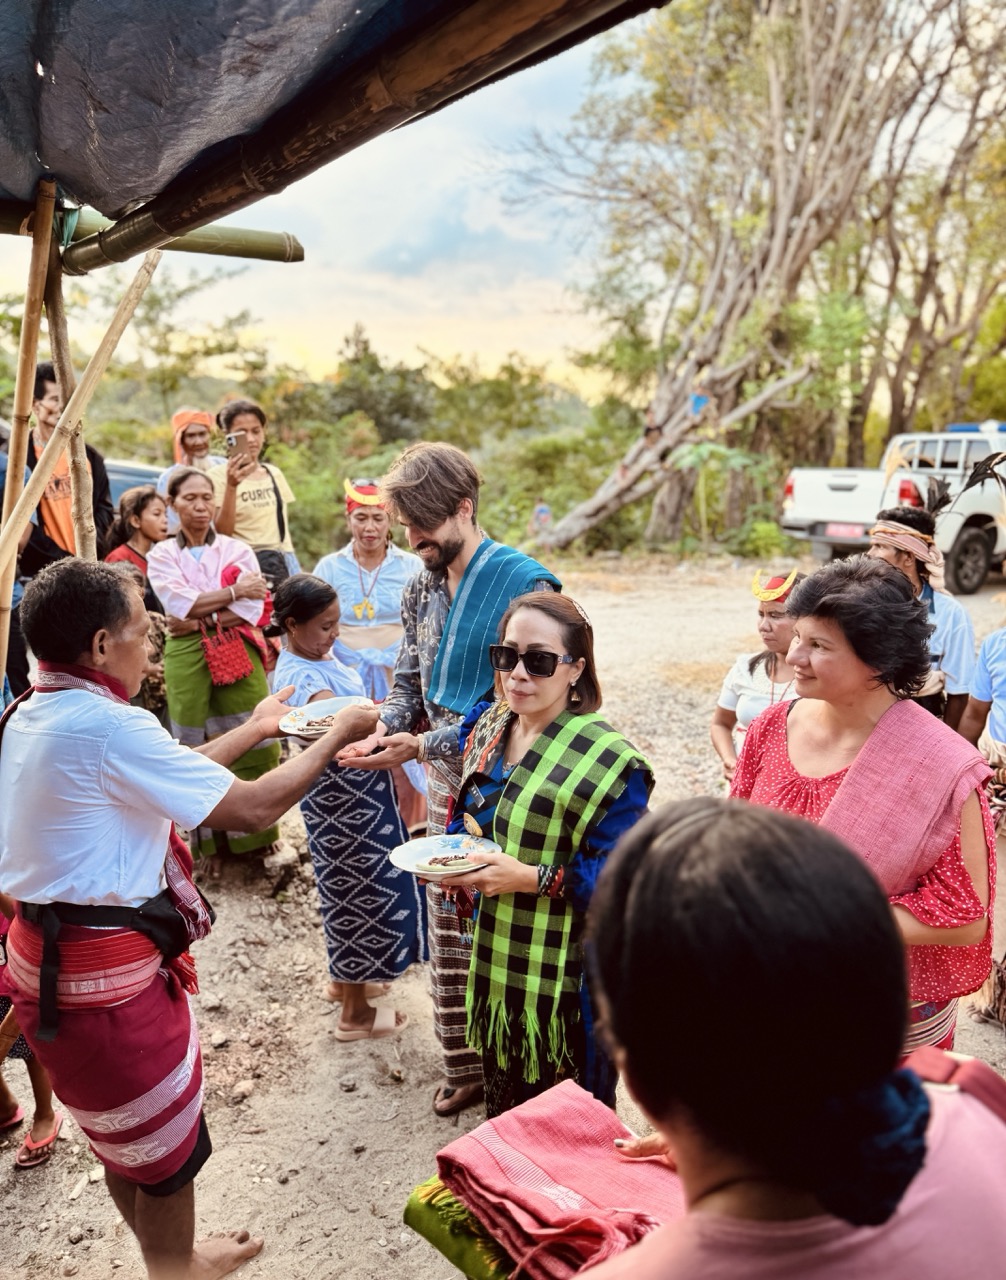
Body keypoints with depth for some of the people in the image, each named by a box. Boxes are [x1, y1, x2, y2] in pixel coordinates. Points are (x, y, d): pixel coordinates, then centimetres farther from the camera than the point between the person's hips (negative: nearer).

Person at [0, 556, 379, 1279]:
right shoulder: (108, 726, -26)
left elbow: (159, 780, 14)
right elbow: (253, 808, -21)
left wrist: (251, 731, 20)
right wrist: (338, 734, -8)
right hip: (106, 974, -10)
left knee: (124, 1134, 27)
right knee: (168, 1144, 14)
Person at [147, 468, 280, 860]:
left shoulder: (237, 550, 10)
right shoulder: (161, 555, 9)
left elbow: (254, 609, -2)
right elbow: (181, 604, -7)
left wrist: (201, 620, -10)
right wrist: (235, 592, -7)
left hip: (238, 654, 1)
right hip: (187, 656, 0)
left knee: (251, 743, -3)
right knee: (196, 748, 1)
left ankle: (253, 832, 9)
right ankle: (206, 838, 11)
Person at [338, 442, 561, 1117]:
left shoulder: (524, 583, -15)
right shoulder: (422, 588, 8)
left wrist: (422, 746, -20)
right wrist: (382, 733, -6)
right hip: (447, 786, 7)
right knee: (448, 933, 16)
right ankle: (465, 1066, 35)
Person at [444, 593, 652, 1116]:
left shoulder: (608, 759, -19)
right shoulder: (487, 726, 3)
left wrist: (533, 878, -28)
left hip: (563, 975, -6)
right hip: (493, 958, 7)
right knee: (501, 1109, 25)